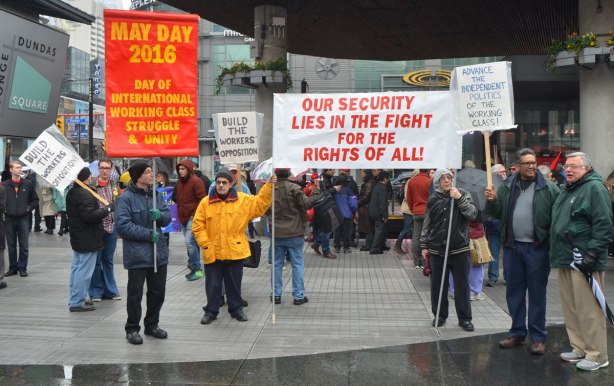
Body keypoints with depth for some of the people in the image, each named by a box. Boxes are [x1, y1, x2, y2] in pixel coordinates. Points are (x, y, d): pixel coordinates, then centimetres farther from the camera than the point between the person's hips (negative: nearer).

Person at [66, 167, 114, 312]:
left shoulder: (71, 193, 11)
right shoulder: (85, 194, -20)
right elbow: (89, 216, -26)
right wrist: (107, 209, -16)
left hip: (77, 238, 10)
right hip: (88, 239, -10)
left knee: (76, 268, 16)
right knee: (84, 270, -5)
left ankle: (75, 299, 24)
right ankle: (77, 302, -3)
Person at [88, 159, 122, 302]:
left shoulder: (115, 186, 9)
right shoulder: (91, 186, -6)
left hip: (112, 227, 4)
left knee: (108, 260, 14)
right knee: (96, 260, 6)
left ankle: (110, 290, 22)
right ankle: (96, 291, 16)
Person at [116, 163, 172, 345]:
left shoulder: (157, 195, 9)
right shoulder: (126, 198, -11)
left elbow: (168, 217, 7)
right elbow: (123, 225, -17)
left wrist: (160, 215, -17)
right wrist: (148, 234, -21)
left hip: (158, 252, 6)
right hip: (137, 254, -6)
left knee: (158, 291, 14)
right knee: (135, 293, 3)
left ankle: (152, 325, 30)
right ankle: (132, 329, 17)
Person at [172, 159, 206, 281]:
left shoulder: (196, 181, -10)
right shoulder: (180, 182, 13)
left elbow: (202, 200, -13)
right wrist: (180, 214, 14)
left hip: (193, 217, -8)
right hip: (183, 217, 8)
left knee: (189, 241, -15)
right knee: (190, 243, 13)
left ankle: (196, 268, -6)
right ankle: (194, 268, 23)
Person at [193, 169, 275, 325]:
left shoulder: (243, 200, 1)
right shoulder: (206, 202, -2)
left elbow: (260, 204, 1)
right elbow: (198, 225, -1)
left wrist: (269, 186, -8)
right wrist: (205, 243, -8)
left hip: (234, 251, 1)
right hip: (212, 252, 0)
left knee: (234, 283, 13)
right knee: (213, 284, 9)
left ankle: (236, 309, 29)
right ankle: (211, 311, 24)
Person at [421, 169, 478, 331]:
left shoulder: (463, 194, 1)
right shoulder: (433, 200, 5)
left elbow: (473, 214, -11)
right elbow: (427, 225, 11)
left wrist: (460, 199, -20)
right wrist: (424, 246, 9)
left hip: (459, 250, -2)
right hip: (437, 250, 2)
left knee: (462, 286, 3)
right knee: (438, 285, 8)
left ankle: (464, 318, 14)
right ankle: (440, 315, 23)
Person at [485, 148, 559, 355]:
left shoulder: (548, 188, -5)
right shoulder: (507, 187, 8)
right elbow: (498, 213, 12)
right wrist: (492, 201, -8)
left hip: (537, 248, -4)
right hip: (512, 247, 4)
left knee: (537, 294, 5)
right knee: (514, 292, 13)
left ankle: (538, 337, 15)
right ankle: (517, 333, 26)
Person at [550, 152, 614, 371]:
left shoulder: (594, 188, -8)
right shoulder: (566, 190, 20)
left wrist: (592, 254, -20)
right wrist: (556, 251, 21)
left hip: (583, 262, -9)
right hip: (564, 260, 9)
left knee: (589, 310, -5)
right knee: (570, 309, 13)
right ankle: (579, 349, 22)